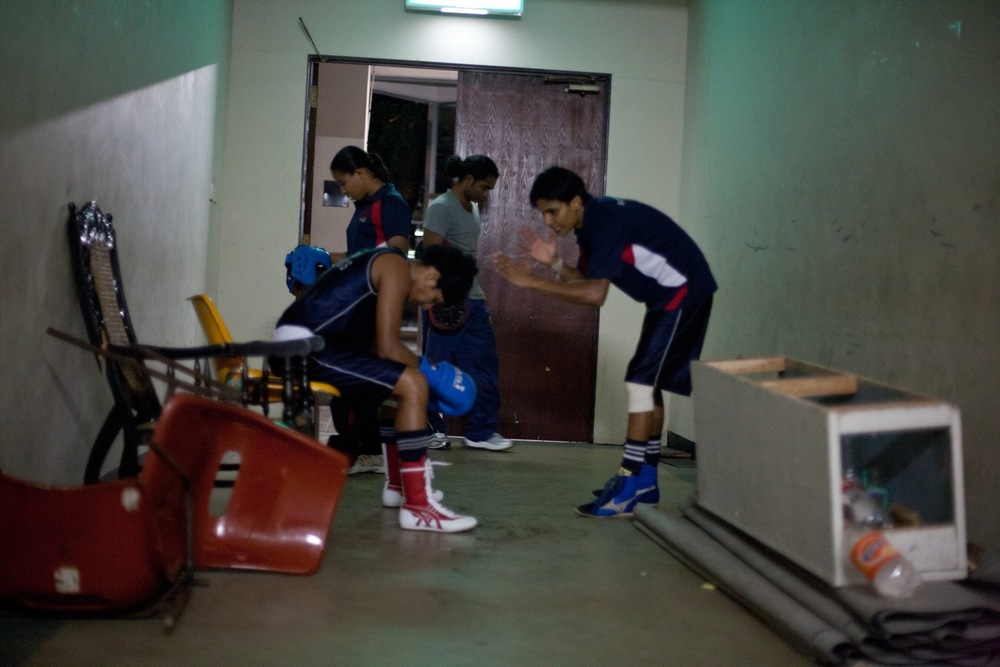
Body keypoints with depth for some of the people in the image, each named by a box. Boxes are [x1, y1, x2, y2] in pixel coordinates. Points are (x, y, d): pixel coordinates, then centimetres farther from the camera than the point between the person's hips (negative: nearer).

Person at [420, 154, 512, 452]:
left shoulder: (473, 208, 16)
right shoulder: (440, 208, -11)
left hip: (473, 299, 9)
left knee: (484, 363, 6)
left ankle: (482, 431, 12)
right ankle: (431, 430, 11)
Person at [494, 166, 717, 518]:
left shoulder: (606, 221, -25)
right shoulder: (591, 223, 5)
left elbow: (594, 294, -33)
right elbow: (586, 280, 8)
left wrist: (532, 281, -31)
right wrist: (554, 262, -9)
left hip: (684, 291, -10)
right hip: (667, 295, 10)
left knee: (641, 381, -14)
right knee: (649, 383, 12)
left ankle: (629, 486, -14)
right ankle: (645, 480, 19)